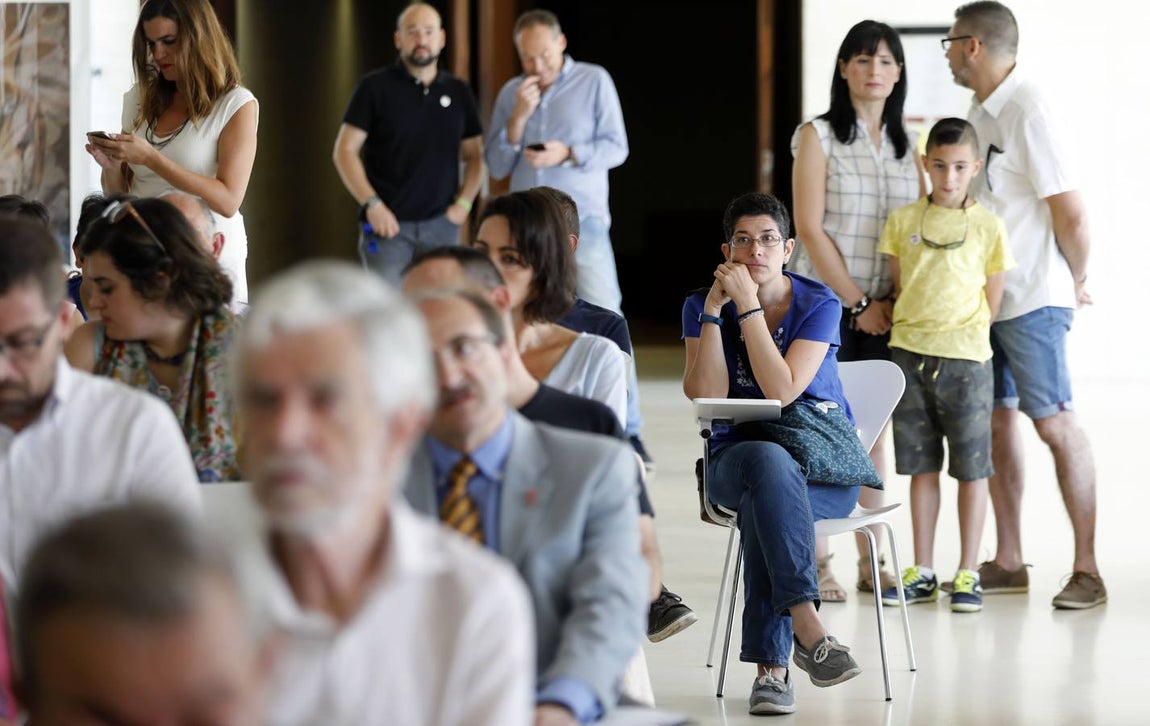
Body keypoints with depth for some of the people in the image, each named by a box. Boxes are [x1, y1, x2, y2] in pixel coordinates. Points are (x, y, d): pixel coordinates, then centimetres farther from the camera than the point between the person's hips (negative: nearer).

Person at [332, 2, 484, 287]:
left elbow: (474, 155, 16)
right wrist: (371, 205, -11)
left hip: (442, 225, 3)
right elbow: (345, 151, -1)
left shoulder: (459, 93, 11)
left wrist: (464, 203, 0)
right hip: (388, 224, -3)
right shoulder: (375, 87, 1)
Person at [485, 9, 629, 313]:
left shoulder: (594, 81, 2)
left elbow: (616, 148, 0)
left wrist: (568, 155, -17)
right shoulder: (510, 93, 12)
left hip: (583, 220, -3)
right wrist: (519, 117, -5)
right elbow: (497, 168, 9)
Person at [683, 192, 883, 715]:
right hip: (737, 454, 1)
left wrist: (748, 306, -17)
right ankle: (806, 624, -46)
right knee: (769, 462, -38)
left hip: (824, 457, -1)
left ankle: (770, 665, -37)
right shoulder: (701, 307, 3)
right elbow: (707, 397, -11)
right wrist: (714, 311, -14)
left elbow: (782, 390, -17)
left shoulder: (819, 304, -3)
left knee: (762, 505, -36)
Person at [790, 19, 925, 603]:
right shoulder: (818, 136, -2)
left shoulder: (908, 144, 12)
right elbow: (810, 229, -8)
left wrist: (899, 300, -3)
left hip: (885, 311, 4)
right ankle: (816, 564, 1)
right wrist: (857, 303, -10)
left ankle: (870, 561, 13)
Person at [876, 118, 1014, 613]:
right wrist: (913, 331, 3)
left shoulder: (988, 228, -1)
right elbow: (898, 287, 10)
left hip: (965, 358, -2)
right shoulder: (902, 222, 5)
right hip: (909, 355, 2)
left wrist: (964, 336, 0)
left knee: (971, 468, 2)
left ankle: (967, 575, 8)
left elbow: (992, 302, 3)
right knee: (921, 465, 9)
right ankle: (922, 572, 15)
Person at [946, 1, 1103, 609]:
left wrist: (1075, 281, -4)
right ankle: (1008, 563, 17)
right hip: (982, 299, 8)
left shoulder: (1027, 113, -16)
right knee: (994, 422, 9)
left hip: (1031, 301, -8)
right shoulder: (980, 110, 11)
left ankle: (1086, 569, 0)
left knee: (1055, 424, -5)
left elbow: (1069, 216, -16)